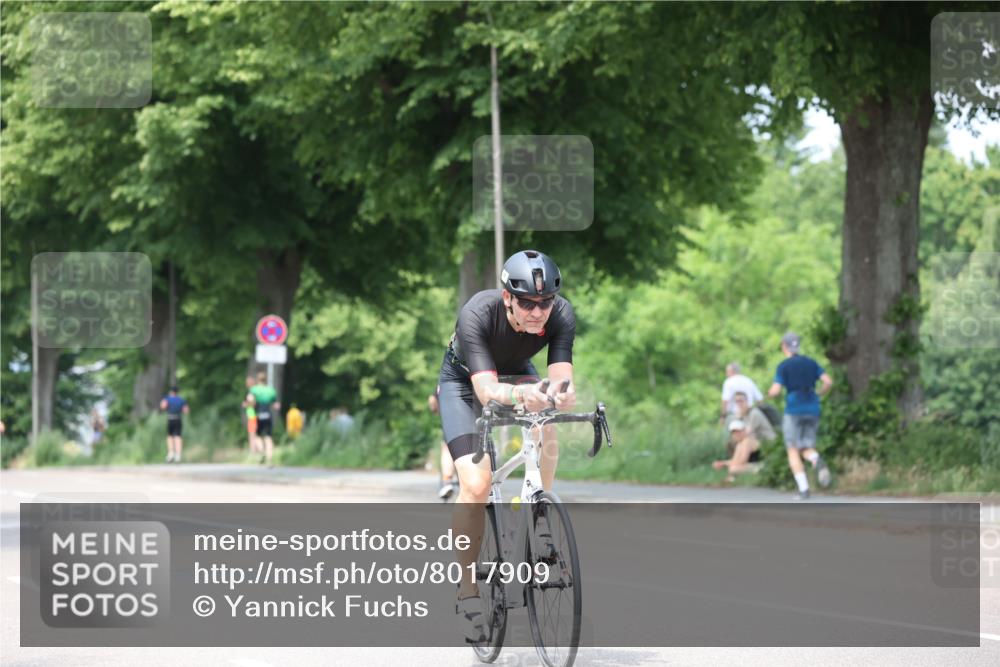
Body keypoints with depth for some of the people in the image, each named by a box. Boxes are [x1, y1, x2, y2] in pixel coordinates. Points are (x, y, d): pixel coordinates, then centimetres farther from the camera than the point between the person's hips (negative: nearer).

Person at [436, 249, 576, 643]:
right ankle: (468, 590, -7)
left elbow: (561, 378, -37)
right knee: (476, 484, -20)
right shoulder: (478, 314, -38)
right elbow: (487, 391, -46)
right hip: (464, 381, -3)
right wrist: (519, 394, -67)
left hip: (516, 373, 3)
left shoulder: (561, 314, -30)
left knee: (545, 430, -31)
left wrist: (562, 393, -60)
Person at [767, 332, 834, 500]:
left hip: (793, 411, -4)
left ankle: (804, 490, -13)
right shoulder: (811, 362, 11)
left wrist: (771, 393, 14)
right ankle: (818, 461, -27)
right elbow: (828, 382, 3)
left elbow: (775, 391, -11)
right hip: (812, 411, 4)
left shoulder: (783, 366, -4)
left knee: (793, 452, 4)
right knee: (807, 451, 12)